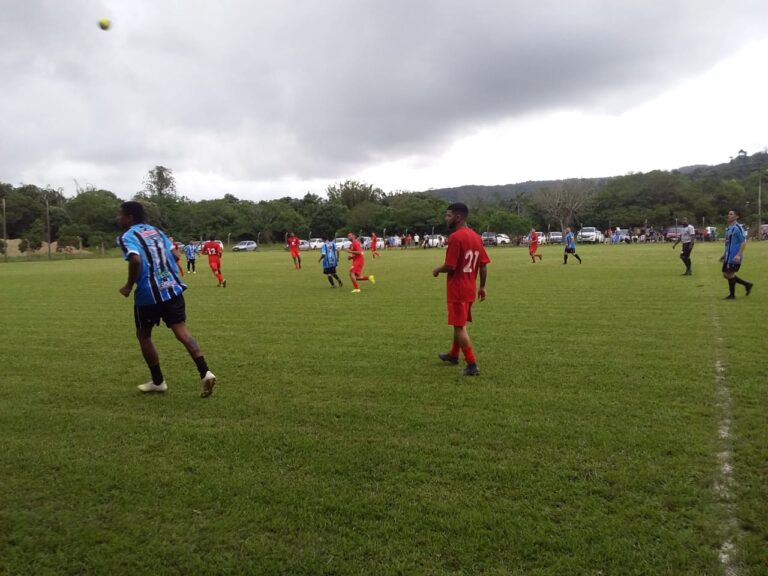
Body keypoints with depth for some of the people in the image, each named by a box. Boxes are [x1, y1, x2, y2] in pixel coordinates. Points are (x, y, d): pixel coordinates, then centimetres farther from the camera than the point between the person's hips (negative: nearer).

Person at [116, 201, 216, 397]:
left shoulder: (127, 236, -5)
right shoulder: (155, 231, 16)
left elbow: (136, 260, -22)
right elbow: (173, 253, 16)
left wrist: (129, 286, -10)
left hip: (148, 294, -5)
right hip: (173, 289, 5)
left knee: (143, 335, 15)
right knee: (182, 331, 1)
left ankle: (158, 381, 22)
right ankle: (205, 373, -16)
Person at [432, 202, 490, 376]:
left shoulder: (455, 237, -19)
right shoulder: (476, 236, 6)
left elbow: (450, 266, -22)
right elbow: (483, 265, 8)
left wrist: (437, 270, -2)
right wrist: (482, 287, 16)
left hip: (457, 290, -8)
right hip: (470, 289, 8)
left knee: (459, 326, -1)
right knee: (460, 323, 22)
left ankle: (472, 365, -1)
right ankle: (454, 355, 38)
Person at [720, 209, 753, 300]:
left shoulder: (737, 228, -13)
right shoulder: (728, 228, 14)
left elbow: (744, 242, -16)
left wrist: (738, 255, -23)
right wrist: (724, 255, 21)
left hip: (734, 257, -9)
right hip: (728, 256, 9)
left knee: (729, 274, -5)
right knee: (726, 274, 9)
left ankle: (732, 295, 8)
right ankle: (747, 284, 23)